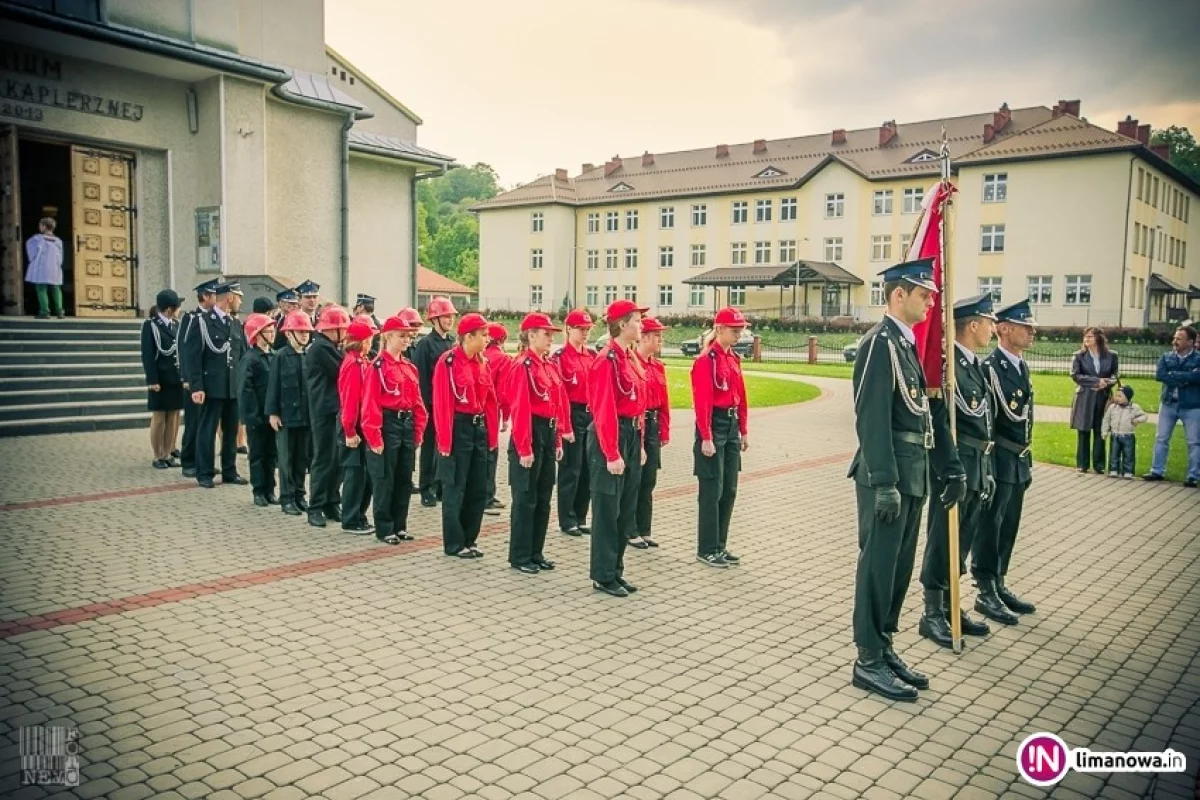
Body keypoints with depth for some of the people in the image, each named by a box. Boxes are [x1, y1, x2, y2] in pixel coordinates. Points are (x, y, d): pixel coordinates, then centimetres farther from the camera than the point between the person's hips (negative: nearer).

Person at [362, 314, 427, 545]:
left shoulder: (410, 367, 11)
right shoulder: (378, 366, -9)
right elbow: (370, 404, -14)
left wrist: (419, 430, 7)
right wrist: (375, 437, -17)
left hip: (407, 425, 7)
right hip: (388, 425, -7)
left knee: (405, 478, 11)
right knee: (385, 480, 1)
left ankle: (399, 525, 22)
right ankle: (384, 528, 11)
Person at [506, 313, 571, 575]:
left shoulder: (550, 367, 13)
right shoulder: (522, 367, -14)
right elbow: (520, 410, -18)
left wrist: (558, 441, 13)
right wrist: (524, 449, -21)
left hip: (549, 434, 9)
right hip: (530, 434, -9)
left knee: (543, 498, 13)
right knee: (525, 499, -1)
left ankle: (536, 553, 23)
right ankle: (520, 557, 9)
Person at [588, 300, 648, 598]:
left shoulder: (629, 357, 13)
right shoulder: (607, 360, -16)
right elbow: (605, 411, -20)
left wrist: (639, 445, 16)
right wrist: (612, 454, -22)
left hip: (631, 436, 10)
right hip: (611, 438, -10)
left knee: (626, 511, 15)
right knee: (607, 511, 0)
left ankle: (616, 571, 25)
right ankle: (603, 577, 11)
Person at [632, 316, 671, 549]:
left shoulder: (658, 366, 12)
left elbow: (664, 401, 14)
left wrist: (664, 432, 11)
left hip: (653, 425, 8)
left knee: (648, 482, 11)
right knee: (632, 481, 2)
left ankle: (644, 531, 20)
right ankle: (630, 532, 12)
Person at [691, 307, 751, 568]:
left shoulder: (734, 359, 13)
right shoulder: (706, 360, -13)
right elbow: (702, 401, -18)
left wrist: (744, 431, 15)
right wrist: (706, 438, -21)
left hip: (732, 426, 9)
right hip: (713, 425, -8)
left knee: (729, 490, 11)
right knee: (712, 491, -2)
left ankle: (720, 546, 21)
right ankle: (706, 549, 8)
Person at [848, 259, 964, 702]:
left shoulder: (911, 344, 15)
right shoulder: (880, 343, -14)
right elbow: (872, 418, -20)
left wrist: (951, 470, 15)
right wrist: (884, 484, -23)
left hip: (913, 475, 9)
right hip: (888, 476, -9)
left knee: (899, 566, 15)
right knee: (878, 565, -1)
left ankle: (885, 648, 26)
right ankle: (869, 661, 9)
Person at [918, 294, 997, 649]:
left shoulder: (976, 364, 13)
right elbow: (936, 420, -19)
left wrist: (985, 469, 15)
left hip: (977, 465, 9)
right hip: (953, 464, -9)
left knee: (962, 540, 17)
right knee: (942, 540, 1)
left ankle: (950, 607, 29)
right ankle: (932, 615, 12)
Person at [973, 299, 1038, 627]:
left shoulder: (1022, 366, 13)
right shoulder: (989, 367, -16)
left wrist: (1027, 462, 19)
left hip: (1019, 462, 9)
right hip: (997, 461, -9)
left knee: (1008, 528, 15)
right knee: (989, 527, 0)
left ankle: (999, 586, 26)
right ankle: (986, 593, 9)